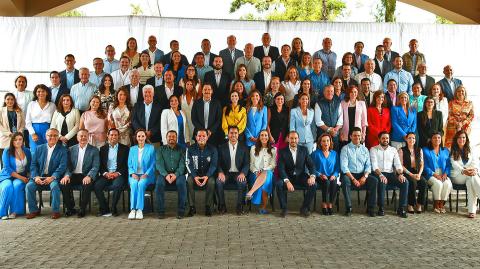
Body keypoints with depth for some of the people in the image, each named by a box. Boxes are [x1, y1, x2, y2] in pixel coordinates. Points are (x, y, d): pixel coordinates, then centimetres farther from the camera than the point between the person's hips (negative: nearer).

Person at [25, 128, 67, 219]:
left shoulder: (62, 150, 4)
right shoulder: (39, 148, 14)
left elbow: (62, 166, -6)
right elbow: (33, 164, 8)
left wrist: (52, 177, -21)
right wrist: (35, 176, -10)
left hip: (53, 177, -3)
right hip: (39, 177, 3)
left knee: (55, 186, -33)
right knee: (29, 186, -23)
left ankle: (55, 211, -17)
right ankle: (34, 210, -6)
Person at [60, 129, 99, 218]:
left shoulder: (94, 150, 5)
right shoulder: (71, 149, 14)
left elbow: (95, 167, -4)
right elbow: (68, 165, 7)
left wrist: (89, 176, -23)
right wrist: (67, 175, -14)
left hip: (86, 176, -3)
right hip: (73, 175, 3)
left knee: (87, 184, -34)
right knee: (63, 183, -26)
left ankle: (82, 209, -15)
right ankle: (70, 208, -7)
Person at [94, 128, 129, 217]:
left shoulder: (125, 149, 8)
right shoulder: (103, 148, 16)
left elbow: (126, 165, 2)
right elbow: (100, 165, 11)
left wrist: (118, 173, -13)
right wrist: (105, 173, -9)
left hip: (118, 174, -2)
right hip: (106, 174, 3)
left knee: (117, 185, -35)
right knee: (96, 185, -26)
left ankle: (113, 208, -17)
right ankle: (104, 209, -12)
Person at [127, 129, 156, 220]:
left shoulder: (151, 148, 7)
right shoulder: (132, 149, 16)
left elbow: (153, 164, 2)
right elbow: (129, 165, 14)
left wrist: (146, 174, -13)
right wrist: (132, 173, -6)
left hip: (146, 175, -2)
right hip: (134, 175, 2)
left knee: (141, 184, -33)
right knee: (134, 184, -31)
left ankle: (139, 209, -33)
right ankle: (133, 209, -33)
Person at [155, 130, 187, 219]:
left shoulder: (181, 150, 14)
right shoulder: (160, 149, 16)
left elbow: (182, 165, 1)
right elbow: (159, 164, 2)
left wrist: (176, 174, -19)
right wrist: (166, 175, -17)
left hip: (178, 173, -1)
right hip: (164, 173, 1)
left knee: (181, 183, -33)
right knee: (159, 183, -32)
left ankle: (181, 211, -25)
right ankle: (160, 211, -23)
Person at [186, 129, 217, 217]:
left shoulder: (212, 149, -2)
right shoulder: (190, 149, -1)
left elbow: (213, 165, -8)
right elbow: (189, 165, -6)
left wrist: (207, 176, -25)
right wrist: (195, 176, -23)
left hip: (208, 174, -1)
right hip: (194, 173, 1)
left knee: (211, 182, -33)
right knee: (188, 181, -30)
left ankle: (208, 207, -19)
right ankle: (192, 207, -21)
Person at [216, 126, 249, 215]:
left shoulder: (243, 148, 7)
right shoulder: (222, 147, 7)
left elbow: (247, 163, 1)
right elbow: (219, 163, 3)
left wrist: (243, 173, -20)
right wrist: (220, 172, -19)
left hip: (238, 173, 0)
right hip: (226, 173, 1)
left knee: (243, 182, -33)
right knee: (218, 181, -31)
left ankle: (239, 206, -17)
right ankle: (222, 206, -15)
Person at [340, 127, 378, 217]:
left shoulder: (364, 149, 14)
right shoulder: (345, 149, 1)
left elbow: (368, 165, 9)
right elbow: (344, 166, -9)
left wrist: (365, 176, -11)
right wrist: (353, 179, -19)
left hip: (362, 174, 4)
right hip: (349, 174, -4)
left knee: (374, 180, -22)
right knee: (345, 181, -36)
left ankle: (370, 208, -14)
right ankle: (348, 208, -25)